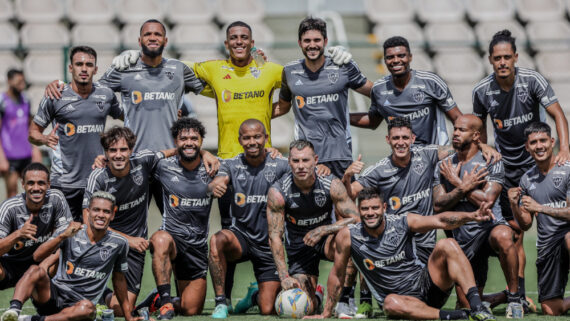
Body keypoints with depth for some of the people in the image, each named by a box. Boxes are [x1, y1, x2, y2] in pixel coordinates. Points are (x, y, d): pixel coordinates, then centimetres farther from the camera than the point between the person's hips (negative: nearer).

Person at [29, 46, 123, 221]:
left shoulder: (106, 95, 7)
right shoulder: (55, 97, -1)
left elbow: (123, 116, 27)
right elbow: (33, 132, 4)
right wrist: (45, 139, -18)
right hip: (64, 183, -3)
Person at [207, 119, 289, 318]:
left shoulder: (279, 165, -5)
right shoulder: (232, 165, -2)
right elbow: (219, 181, -21)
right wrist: (215, 186, -46)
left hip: (270, 244, 0)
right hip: (241, 236, 0)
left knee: (268, 311, -5)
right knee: (217, 240, -36)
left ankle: (256, 296, 34)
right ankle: (220, 303, -24)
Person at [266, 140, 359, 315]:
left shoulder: (331, 184, -18)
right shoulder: (277, 192, -19)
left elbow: (356, 218, -17)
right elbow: (275, 236, -17)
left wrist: (322, 230, -29)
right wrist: (284, 276, -24)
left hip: (326, 238, 0)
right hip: (299, 246, 0)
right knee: (305, 309, -15)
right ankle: (316, 295, 25)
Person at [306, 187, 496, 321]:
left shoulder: (403, 223, -5)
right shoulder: (348, 237, -6)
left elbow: (440, 221, -19)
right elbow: (337, 275, 5)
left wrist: (470, 216, -37)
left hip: (425, 284, 2)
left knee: (446, 245, -21)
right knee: (391, 303, -39)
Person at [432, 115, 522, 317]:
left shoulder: (491, 162, -3)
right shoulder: (444, 167, 9)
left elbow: (487, 201, -16)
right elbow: (438, 205, -3)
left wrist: (456, 182, -9)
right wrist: (465, 187, -16)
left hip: (490, 226, -4)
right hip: (463, 237, 4)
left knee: (502, 236, -42)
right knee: (468, 304, 5)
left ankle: (515, 298, -27)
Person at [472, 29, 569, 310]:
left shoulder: (532, 80, -13)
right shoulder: (482, 91, -6)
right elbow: (479, 125, 12)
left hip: (538, 160, -2)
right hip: (506, 167, 2)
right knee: (514, 233, 1)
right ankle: (519, 297, 7)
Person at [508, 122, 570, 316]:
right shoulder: (527, 179, 11)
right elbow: (525, 225, 13)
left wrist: (540, 208, -23)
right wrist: (514, 206, -6)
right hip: (546, 246, 5)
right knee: (551, 311, -1)